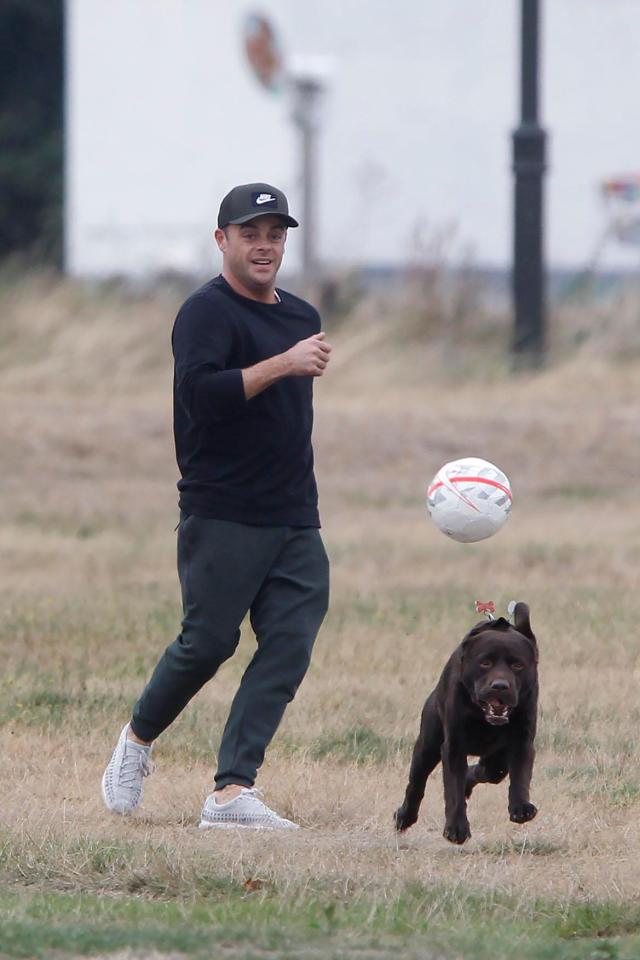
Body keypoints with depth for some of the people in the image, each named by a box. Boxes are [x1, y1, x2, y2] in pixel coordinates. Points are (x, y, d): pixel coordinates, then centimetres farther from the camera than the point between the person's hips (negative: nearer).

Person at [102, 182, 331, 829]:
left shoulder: (301, 317, 18)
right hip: (221, 516, -7)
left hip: (295, 522, 7)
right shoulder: (208, 311, -7)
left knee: (290, 646, -7)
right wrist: (282, 365, -25)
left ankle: (232, 791, -10)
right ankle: (138, 739, 22)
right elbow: (200, 393, -23)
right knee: (208, 642, -6)